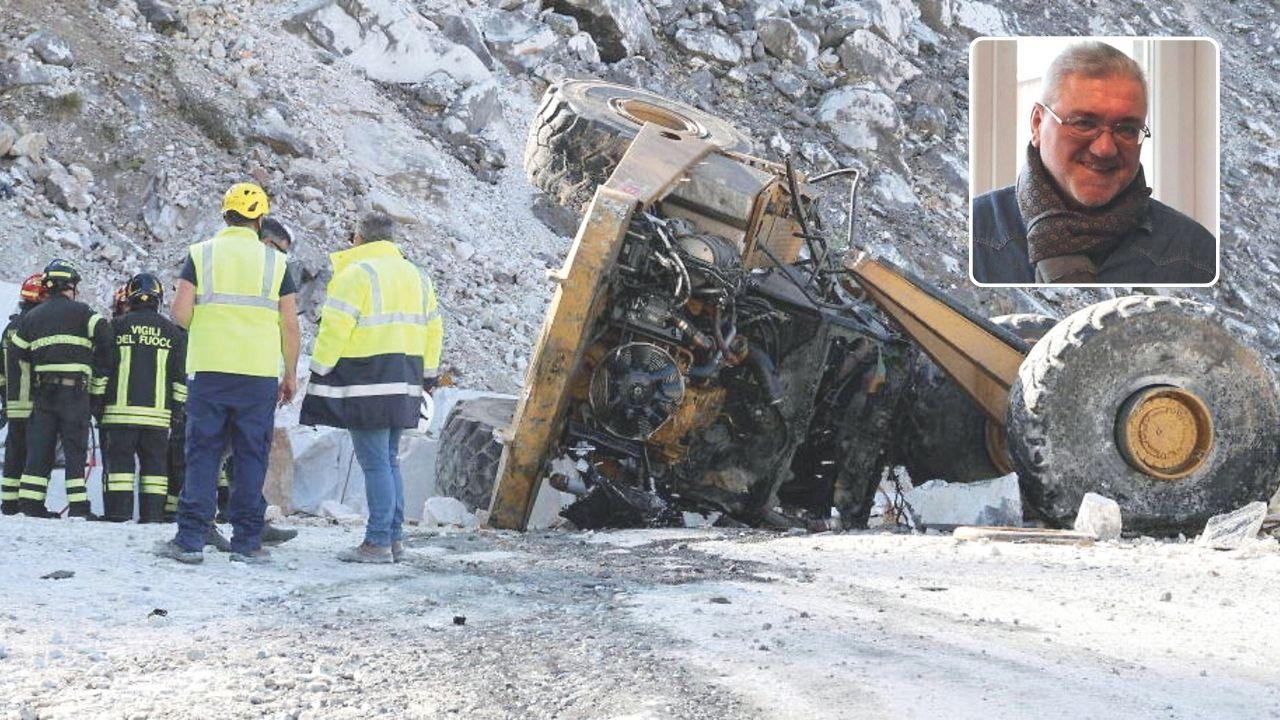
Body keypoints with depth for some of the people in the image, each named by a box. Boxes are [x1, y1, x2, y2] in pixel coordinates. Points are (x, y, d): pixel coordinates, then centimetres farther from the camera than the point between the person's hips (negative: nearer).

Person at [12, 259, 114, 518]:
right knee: (75, 450, 0)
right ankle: (78, 507, -3)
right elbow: (106, 343, -10)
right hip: (75, 391, -4)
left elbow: (19, 356, 17)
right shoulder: (81, 312, -1)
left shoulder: (30, 318, 15)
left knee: (38, 450, 9)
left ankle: (30, 504, 6)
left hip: (43, 392, 4)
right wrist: (99, 388, -4)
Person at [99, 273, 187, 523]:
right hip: (158, 411, 2)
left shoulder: (117, 326, 1)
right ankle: (153, 511, 2)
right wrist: (178, 408, 13)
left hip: (120, 408, -2)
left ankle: (118, 509, -5)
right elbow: (180, 376, 7)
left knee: (119, 458, 1)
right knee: (155, 461, 6)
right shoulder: (172, 331, 7)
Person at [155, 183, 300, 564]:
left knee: (202, 453, 5)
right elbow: (290, 323, 1)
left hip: (208, 369, 0)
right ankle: (247, 542, 6)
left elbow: (180, 311, -6)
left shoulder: (201, 254, 2)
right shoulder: (276, 261, 3)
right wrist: (291, 374, 11)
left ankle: (190, 539, 2)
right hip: (260, 373, 0)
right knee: (251, 456, 6)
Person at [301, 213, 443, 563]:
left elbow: (335, 328, -13)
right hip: (402, 384, 8)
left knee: (375, 462, -7)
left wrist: (319, 373, -7)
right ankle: (394, 539, 15)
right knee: (389, 461, 14)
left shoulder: (357, 272, -8)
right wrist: (427, 375, 25)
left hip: (366, 384, -8)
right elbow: (433, 329, 20)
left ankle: (378, 543, -8)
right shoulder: (416, 276, 17)